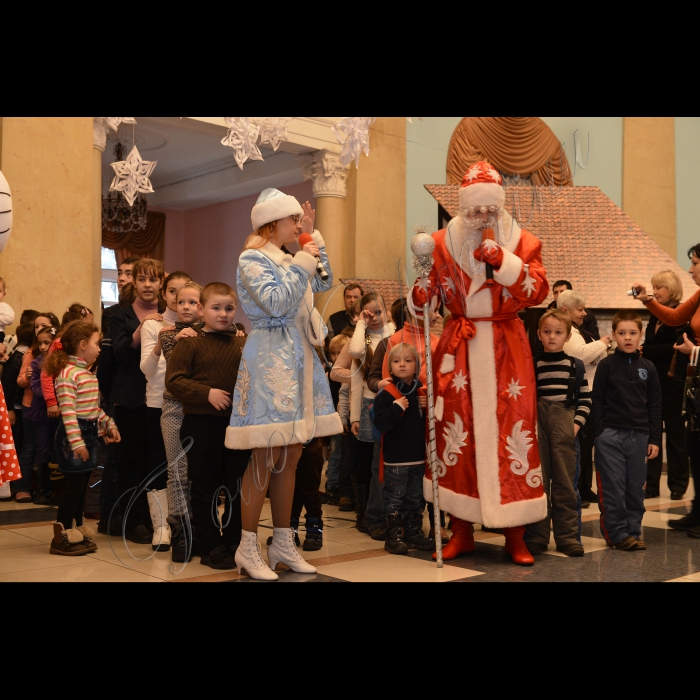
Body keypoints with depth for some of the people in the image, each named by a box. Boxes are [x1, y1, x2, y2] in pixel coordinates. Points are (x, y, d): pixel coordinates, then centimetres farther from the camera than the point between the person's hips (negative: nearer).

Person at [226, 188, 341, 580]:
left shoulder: (288, 260, 17)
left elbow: (325, 284, 20)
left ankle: (283, 543, 16)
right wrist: (302, 264, -13)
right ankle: (248, 548, 2)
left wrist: (314, 238, 16)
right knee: (266, 458, -8)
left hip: (298, 360, 9)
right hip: (271, 361, -9)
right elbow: (277, 302, -19)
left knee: (291, 456, 9)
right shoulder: (252, 260, -7)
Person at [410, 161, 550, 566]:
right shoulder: (443, 242, 5)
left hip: (507, 349, -1)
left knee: (512, 432, -4)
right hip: (459, 349, 1)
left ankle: (516, 535, 7)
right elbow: (429, 290, 7)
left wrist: (504, 261, -18)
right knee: (457, 433, 0)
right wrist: (420, 295, -15)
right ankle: (462, 530, 12)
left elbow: (538, 292, -8)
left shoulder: (522, 241, 3)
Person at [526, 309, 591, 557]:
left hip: (564, 427, 0)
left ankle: (567, 536, 10)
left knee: (565, 482, 2)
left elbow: (585, 399, 6)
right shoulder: (532, 365, 5)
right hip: (537, 426, 0)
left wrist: (577, 423, -6)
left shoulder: (575, 365, 7)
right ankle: (537, 536, 12)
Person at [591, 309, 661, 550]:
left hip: (639, 436, 3)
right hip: (611, 435, -3)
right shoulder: (606, 365, 0)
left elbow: (655, 406, 10)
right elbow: (597, 401, 0)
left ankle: (633, 531, 19)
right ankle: (618, 533, 8)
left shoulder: (648, 368, 8)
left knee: (636, 488, 8)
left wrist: (655, 439, 6)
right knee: (613, 489, -1)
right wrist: (599, 434, -6)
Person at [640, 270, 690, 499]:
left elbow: (677, 348, -16)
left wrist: (645, 350, -16)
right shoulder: (654, 316, 14)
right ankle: (651, 484, 11)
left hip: (671, 383, -6)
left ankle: (678, 485, 12)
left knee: (674, 433, 3)